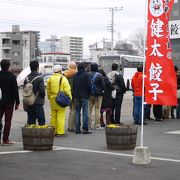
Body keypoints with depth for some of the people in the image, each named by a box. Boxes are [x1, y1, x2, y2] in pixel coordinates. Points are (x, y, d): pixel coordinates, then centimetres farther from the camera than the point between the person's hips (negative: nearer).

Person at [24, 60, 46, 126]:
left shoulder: (27, 78, 4)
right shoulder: (39, 78, -13)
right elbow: (42, 90, -15)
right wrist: (43, 97, 4)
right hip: (38, 102, -5)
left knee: (31, 120, 10)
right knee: (41, 120, -1)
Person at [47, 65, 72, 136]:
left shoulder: (50, 79, 7)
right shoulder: (63, 79, -8)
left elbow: (48, 90, 13)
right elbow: (67, 90, -11)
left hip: (52, 99, 5)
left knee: (53, 115, 13)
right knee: (61, 116, -3)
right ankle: (60, 132, -4)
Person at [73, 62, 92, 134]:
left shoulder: (75, 75, 7)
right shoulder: (86, 74, -9)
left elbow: (73, 86, 8)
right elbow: (89, 85, -12)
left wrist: (75, 94, 13)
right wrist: (89, 93, 2)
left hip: (77, 97, 5)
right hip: (84, 96, -5)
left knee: (77, 113, 9)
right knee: (85, 113, -3)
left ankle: (77, 129, 9)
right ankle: (85, 129, -5)